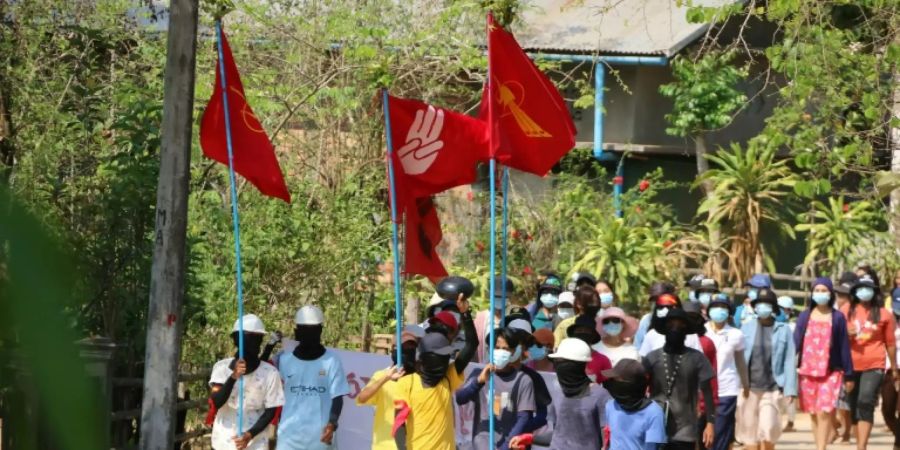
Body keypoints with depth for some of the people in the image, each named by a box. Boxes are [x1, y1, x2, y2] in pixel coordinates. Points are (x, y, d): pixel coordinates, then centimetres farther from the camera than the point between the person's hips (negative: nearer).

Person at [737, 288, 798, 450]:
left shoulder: (783, 330, 1)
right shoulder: (746, 328, 4)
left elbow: (789, 362, -1)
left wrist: (790, 389, -7)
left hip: (772, 389, -2)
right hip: (748, 388, 2)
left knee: (768, 430, -11)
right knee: (749, 433, 4)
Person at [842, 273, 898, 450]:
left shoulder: (884, 314, 1)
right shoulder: (847, 310, 5)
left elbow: (890, 343, 7)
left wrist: (894, 368, 12)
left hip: (874, 365, -3)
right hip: (852, 366, 3)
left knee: (866, 403, -18)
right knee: (854, 406, 8)